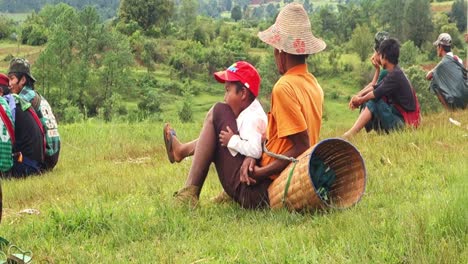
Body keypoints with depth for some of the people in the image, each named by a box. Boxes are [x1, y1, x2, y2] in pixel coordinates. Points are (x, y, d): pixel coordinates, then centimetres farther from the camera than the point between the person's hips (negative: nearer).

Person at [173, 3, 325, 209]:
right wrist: (255, 155, -4)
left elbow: (302, 146, -24)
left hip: (259, 193, -9)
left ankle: (189, 193, 2)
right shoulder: (313, 85, 7)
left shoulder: (285, 87, -20)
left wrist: (259, 173, -19)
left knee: (217, 115, 4)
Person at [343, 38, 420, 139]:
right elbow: (374, 88, 12)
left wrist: (360, 100, 1)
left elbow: (375, 94, -16)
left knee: (373, 102, -21)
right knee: (367, 101, 6)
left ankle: (350, 134, -25)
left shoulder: (395, 75, -18)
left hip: (403, 122, -10)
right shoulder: (394, 73, 14)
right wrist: (358, 97, -2)